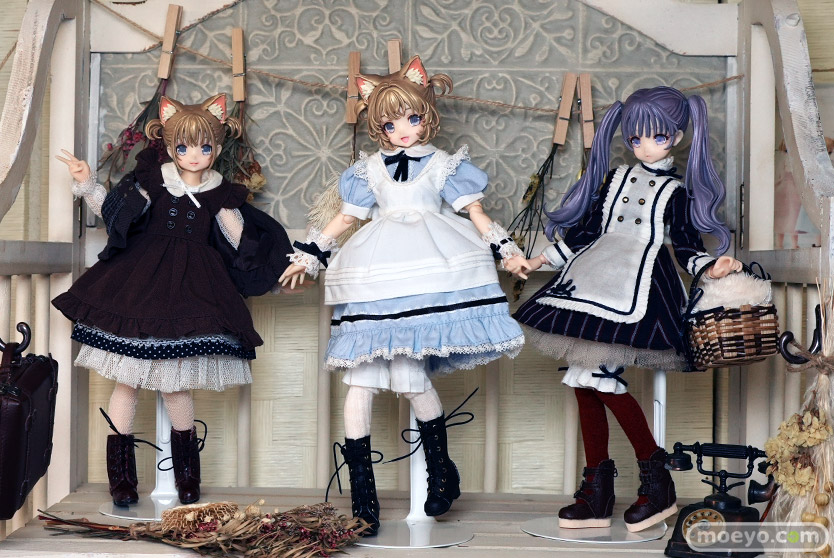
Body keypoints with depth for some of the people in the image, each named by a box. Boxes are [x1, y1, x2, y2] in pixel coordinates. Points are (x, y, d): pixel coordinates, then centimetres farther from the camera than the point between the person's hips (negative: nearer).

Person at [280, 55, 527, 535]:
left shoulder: (443, 165, 12)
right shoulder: (369, 170, 18)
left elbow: (476, 213, 11)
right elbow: (346, 218, 24)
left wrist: (507, 249, 1)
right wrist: (310, 256, 25)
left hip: (432, 269, -3)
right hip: (378, 277, 3)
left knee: (408, 376, -14)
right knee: (362, 379, -4)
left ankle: (442, 470, 11)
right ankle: (361, 492, 4)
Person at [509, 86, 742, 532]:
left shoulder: (677, 190, 6)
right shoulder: (614, 178, 18)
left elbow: (688, 247, 4)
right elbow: (586, 230, 20)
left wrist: (713, 267, -16)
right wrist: (538, 261, 18)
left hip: (638, 285, -5)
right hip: (595, 277, 5)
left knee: (597, 375, -19)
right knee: (584, 380, 0)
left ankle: (657, 481, -5)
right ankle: (597, 494, 9)